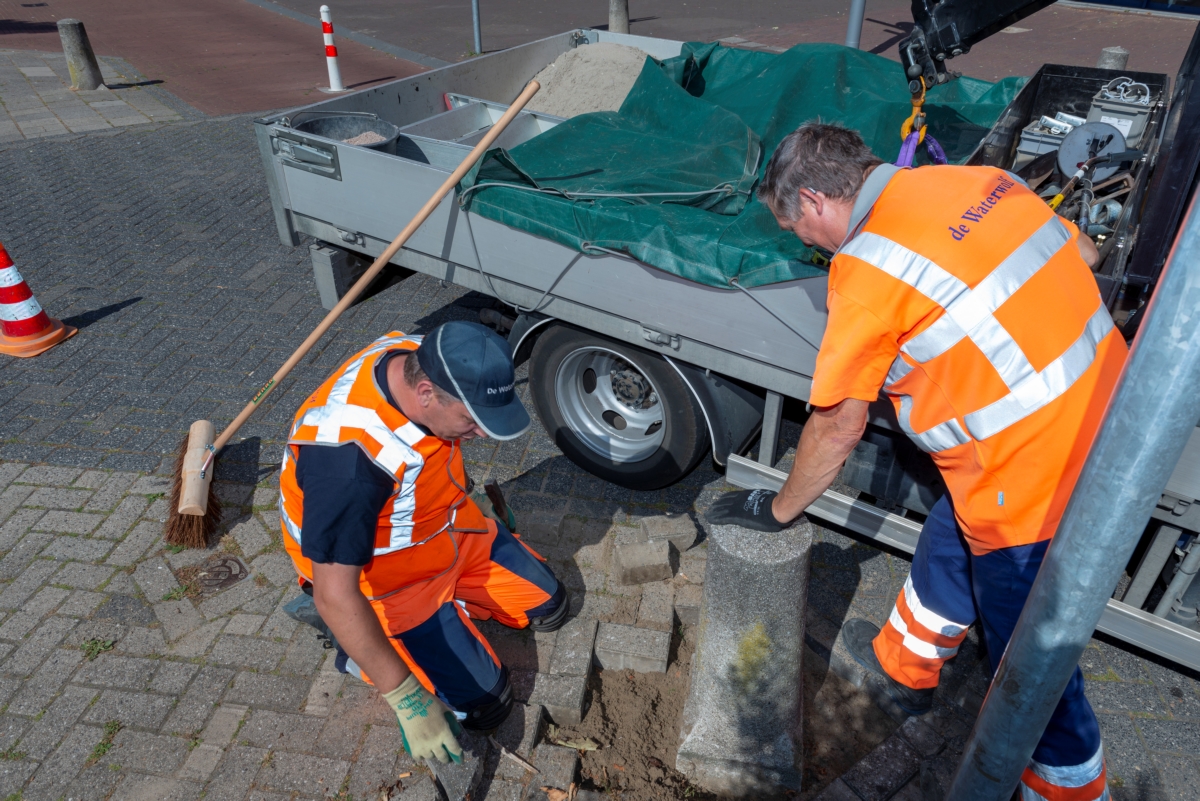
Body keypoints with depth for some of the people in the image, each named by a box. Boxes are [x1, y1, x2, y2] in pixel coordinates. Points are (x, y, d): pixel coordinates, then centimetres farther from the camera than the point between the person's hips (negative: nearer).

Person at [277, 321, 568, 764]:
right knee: (485, 705, -3)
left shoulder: (422, 359, -17)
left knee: (548, 607, 14)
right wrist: (406, 699, -30)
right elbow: (335, 594, -35)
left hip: (453, 529, 7)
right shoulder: (349, 459, -40)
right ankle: (352, 641, 10)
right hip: (394, 578, -7)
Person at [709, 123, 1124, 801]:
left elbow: (838, 427, -11)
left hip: (1034, 481, -9)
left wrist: (778, 509, 5)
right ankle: (904, 665, 51)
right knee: (950, 544, 28)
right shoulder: (979, 179, 2)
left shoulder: (865, 269, -20)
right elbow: (1084, 255, 15)